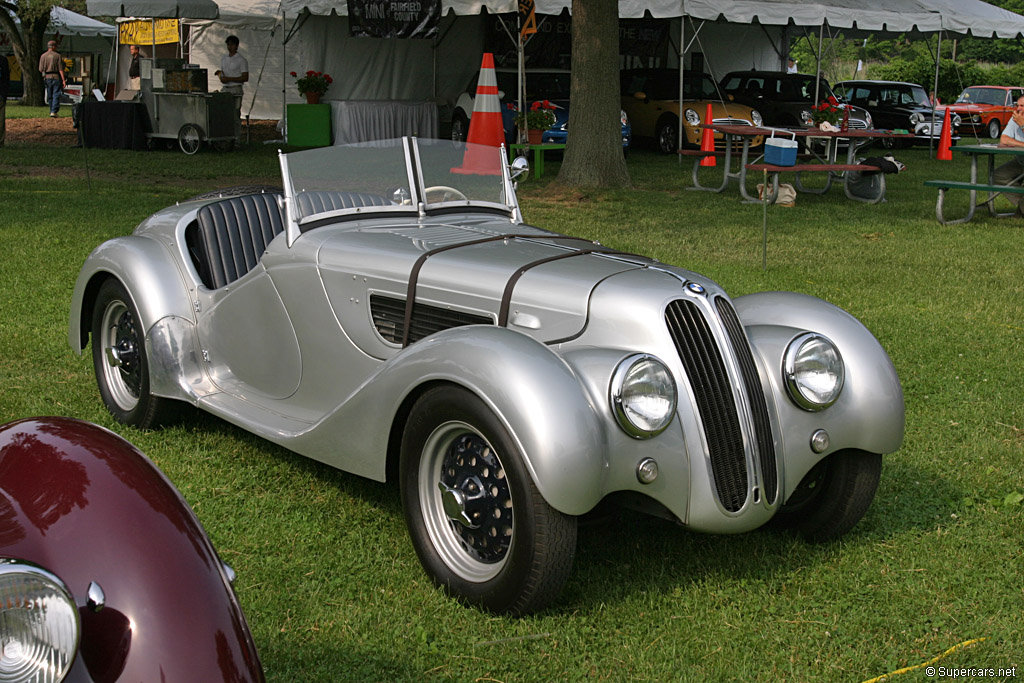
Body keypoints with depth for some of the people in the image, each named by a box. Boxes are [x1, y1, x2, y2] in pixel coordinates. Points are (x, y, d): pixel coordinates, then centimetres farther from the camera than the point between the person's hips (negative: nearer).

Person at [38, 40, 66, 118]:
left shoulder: (43, 56, 4)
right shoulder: (58, 55, -2)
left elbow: (40, 70, 1)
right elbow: (60, 69, -7)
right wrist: (64, 80, -8)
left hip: (47, 77, 2)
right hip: (56, 77, -2)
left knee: (50, 97, 12)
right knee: (56, 95, -4)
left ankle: (52, 111, 15)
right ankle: (54, 112, -15)